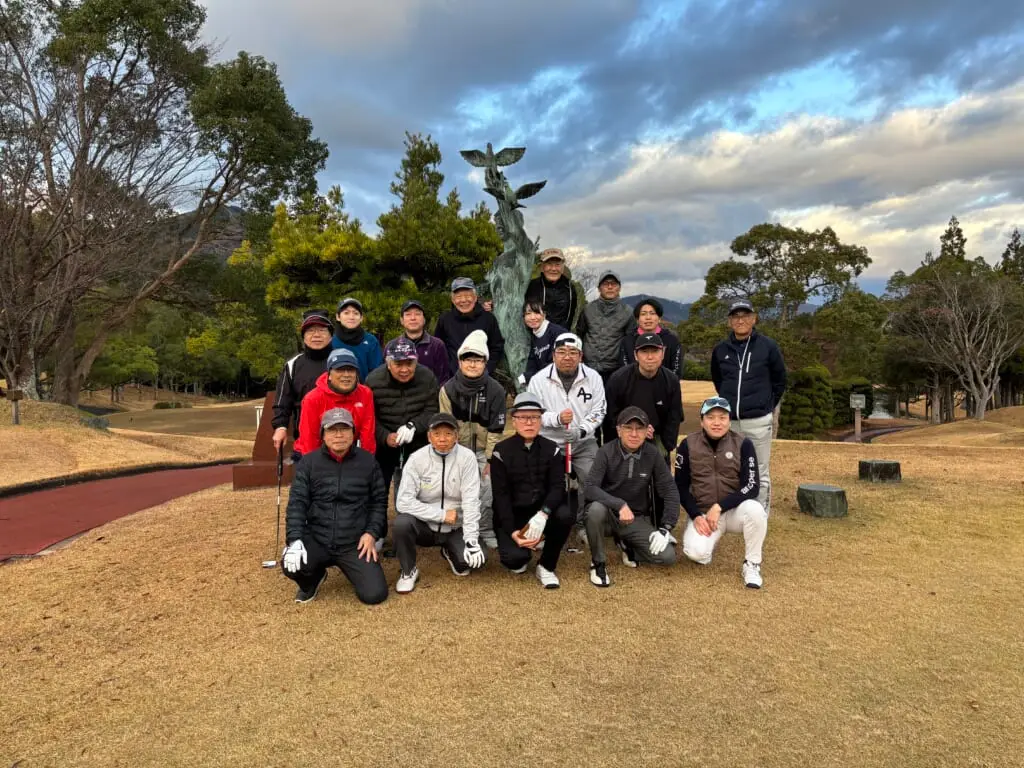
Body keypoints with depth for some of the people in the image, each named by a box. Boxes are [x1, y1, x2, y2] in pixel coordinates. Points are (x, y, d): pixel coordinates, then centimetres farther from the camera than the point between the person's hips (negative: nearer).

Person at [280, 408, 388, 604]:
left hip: (355, 544, 0)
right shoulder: (308, 462, 1)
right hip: (316, 540, 0)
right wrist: (295, 539, -18)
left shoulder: (368, 461, 1)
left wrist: (371, 533, -5)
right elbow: (297, 503, -5)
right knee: (291, 565, -30)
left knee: (375, 595, -14)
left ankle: (355, 568, 24)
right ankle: (313, 579, 11)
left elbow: (379, 501, 7)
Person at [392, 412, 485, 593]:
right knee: (401, 522, -31)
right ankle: (409, 571, -4)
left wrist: (471, 539, -24)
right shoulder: (417, 459, -13)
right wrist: (442, 514, -21)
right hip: (424, 525, -1)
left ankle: (450, 552, 16)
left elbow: (471, 501, -16)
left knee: (474, 560, -22)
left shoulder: (467, 457, -13)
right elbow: (404, 502, -18)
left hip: (456, 528, 1)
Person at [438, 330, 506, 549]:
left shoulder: (495, 390, -8)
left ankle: (487, 531, 15)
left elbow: (496, 428, -6)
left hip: (484, 450, 0)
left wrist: (490, 459, -8)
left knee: (487, 492, -3)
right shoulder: (448, 389, -6)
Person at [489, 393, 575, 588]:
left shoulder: (551, 449, 0)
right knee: (515, 557, -28)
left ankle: (546, 566, -6)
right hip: (511, 514, -2)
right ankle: (521, 557, 14)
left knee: (565, 515, -30)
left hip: (541, 511, 2)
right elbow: (500, 495, -10)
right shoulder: (502, 451, -6)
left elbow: (558, 487, -10)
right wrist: (512, 531, -22)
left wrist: (543, 514, -29)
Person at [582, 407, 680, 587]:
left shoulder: (652, 454, -7)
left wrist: (666, 528, -12)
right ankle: (598, 563, -12)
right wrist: (619, 504, -37)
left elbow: (670, 491, -3)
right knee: (596, 508, -36)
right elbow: (589, 489, -24)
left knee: (667, 556, -17)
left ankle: (629, 546, 14)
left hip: (637, 518, 2)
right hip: (609, 513, -2)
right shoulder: (607, 452, -15)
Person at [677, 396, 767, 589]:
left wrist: (719, 507, -22)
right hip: (702, 512, 0)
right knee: (696, 552, -26)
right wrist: (696, 516, -12)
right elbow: (681, 487, 0)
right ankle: (707, 539, 14)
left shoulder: (743, 444, -8)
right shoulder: (688, 445, -5)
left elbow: (752, 486, -14)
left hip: (735, 510, 0)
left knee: (754, 509, -34)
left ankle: (752, 564, -9)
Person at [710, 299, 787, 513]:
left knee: (760, 473, 4)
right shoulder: (720, 350, 5)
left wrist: (767, 405, 7)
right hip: (729, 420, 3)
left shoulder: (768, 347, -2)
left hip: (758, 420, -3)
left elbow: (780, 380, 8)